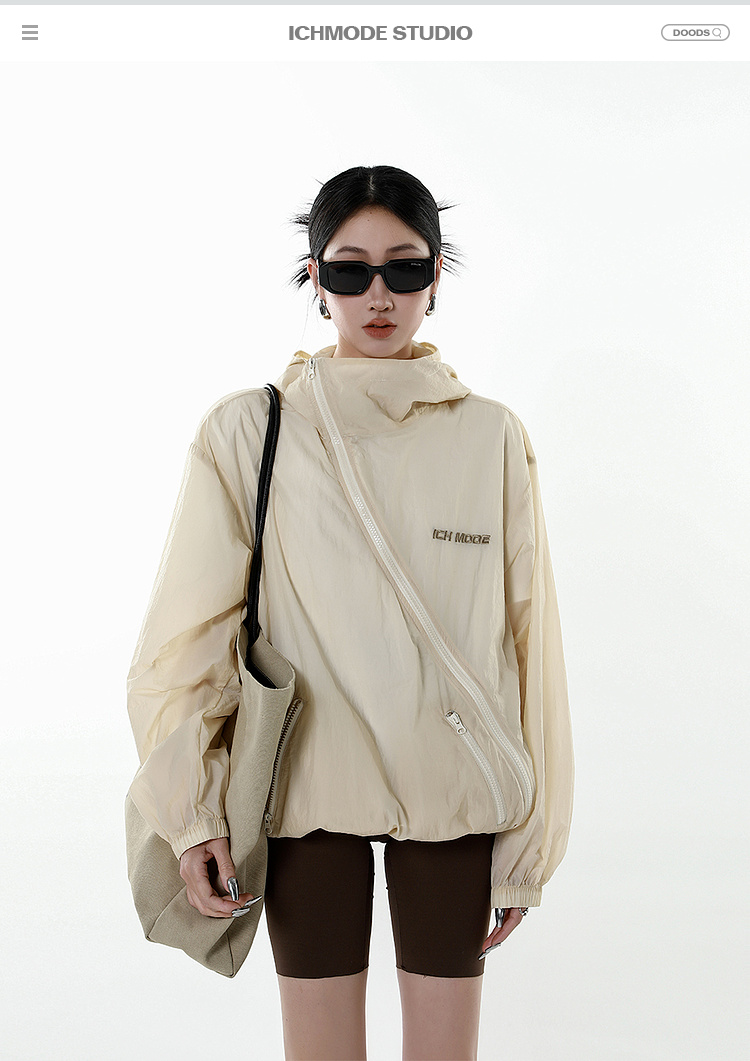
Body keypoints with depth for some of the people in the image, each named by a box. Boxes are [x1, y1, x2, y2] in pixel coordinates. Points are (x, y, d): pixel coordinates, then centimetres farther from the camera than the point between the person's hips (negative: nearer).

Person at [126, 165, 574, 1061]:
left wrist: (528, 838, 3)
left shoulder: (491, 437, 1)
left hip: (451, 791, 1)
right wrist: (191, 810, -8)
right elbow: (191, 633, -2)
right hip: (306, 786, -1)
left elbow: (527, 637, 2)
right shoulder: (247, 432, -1)